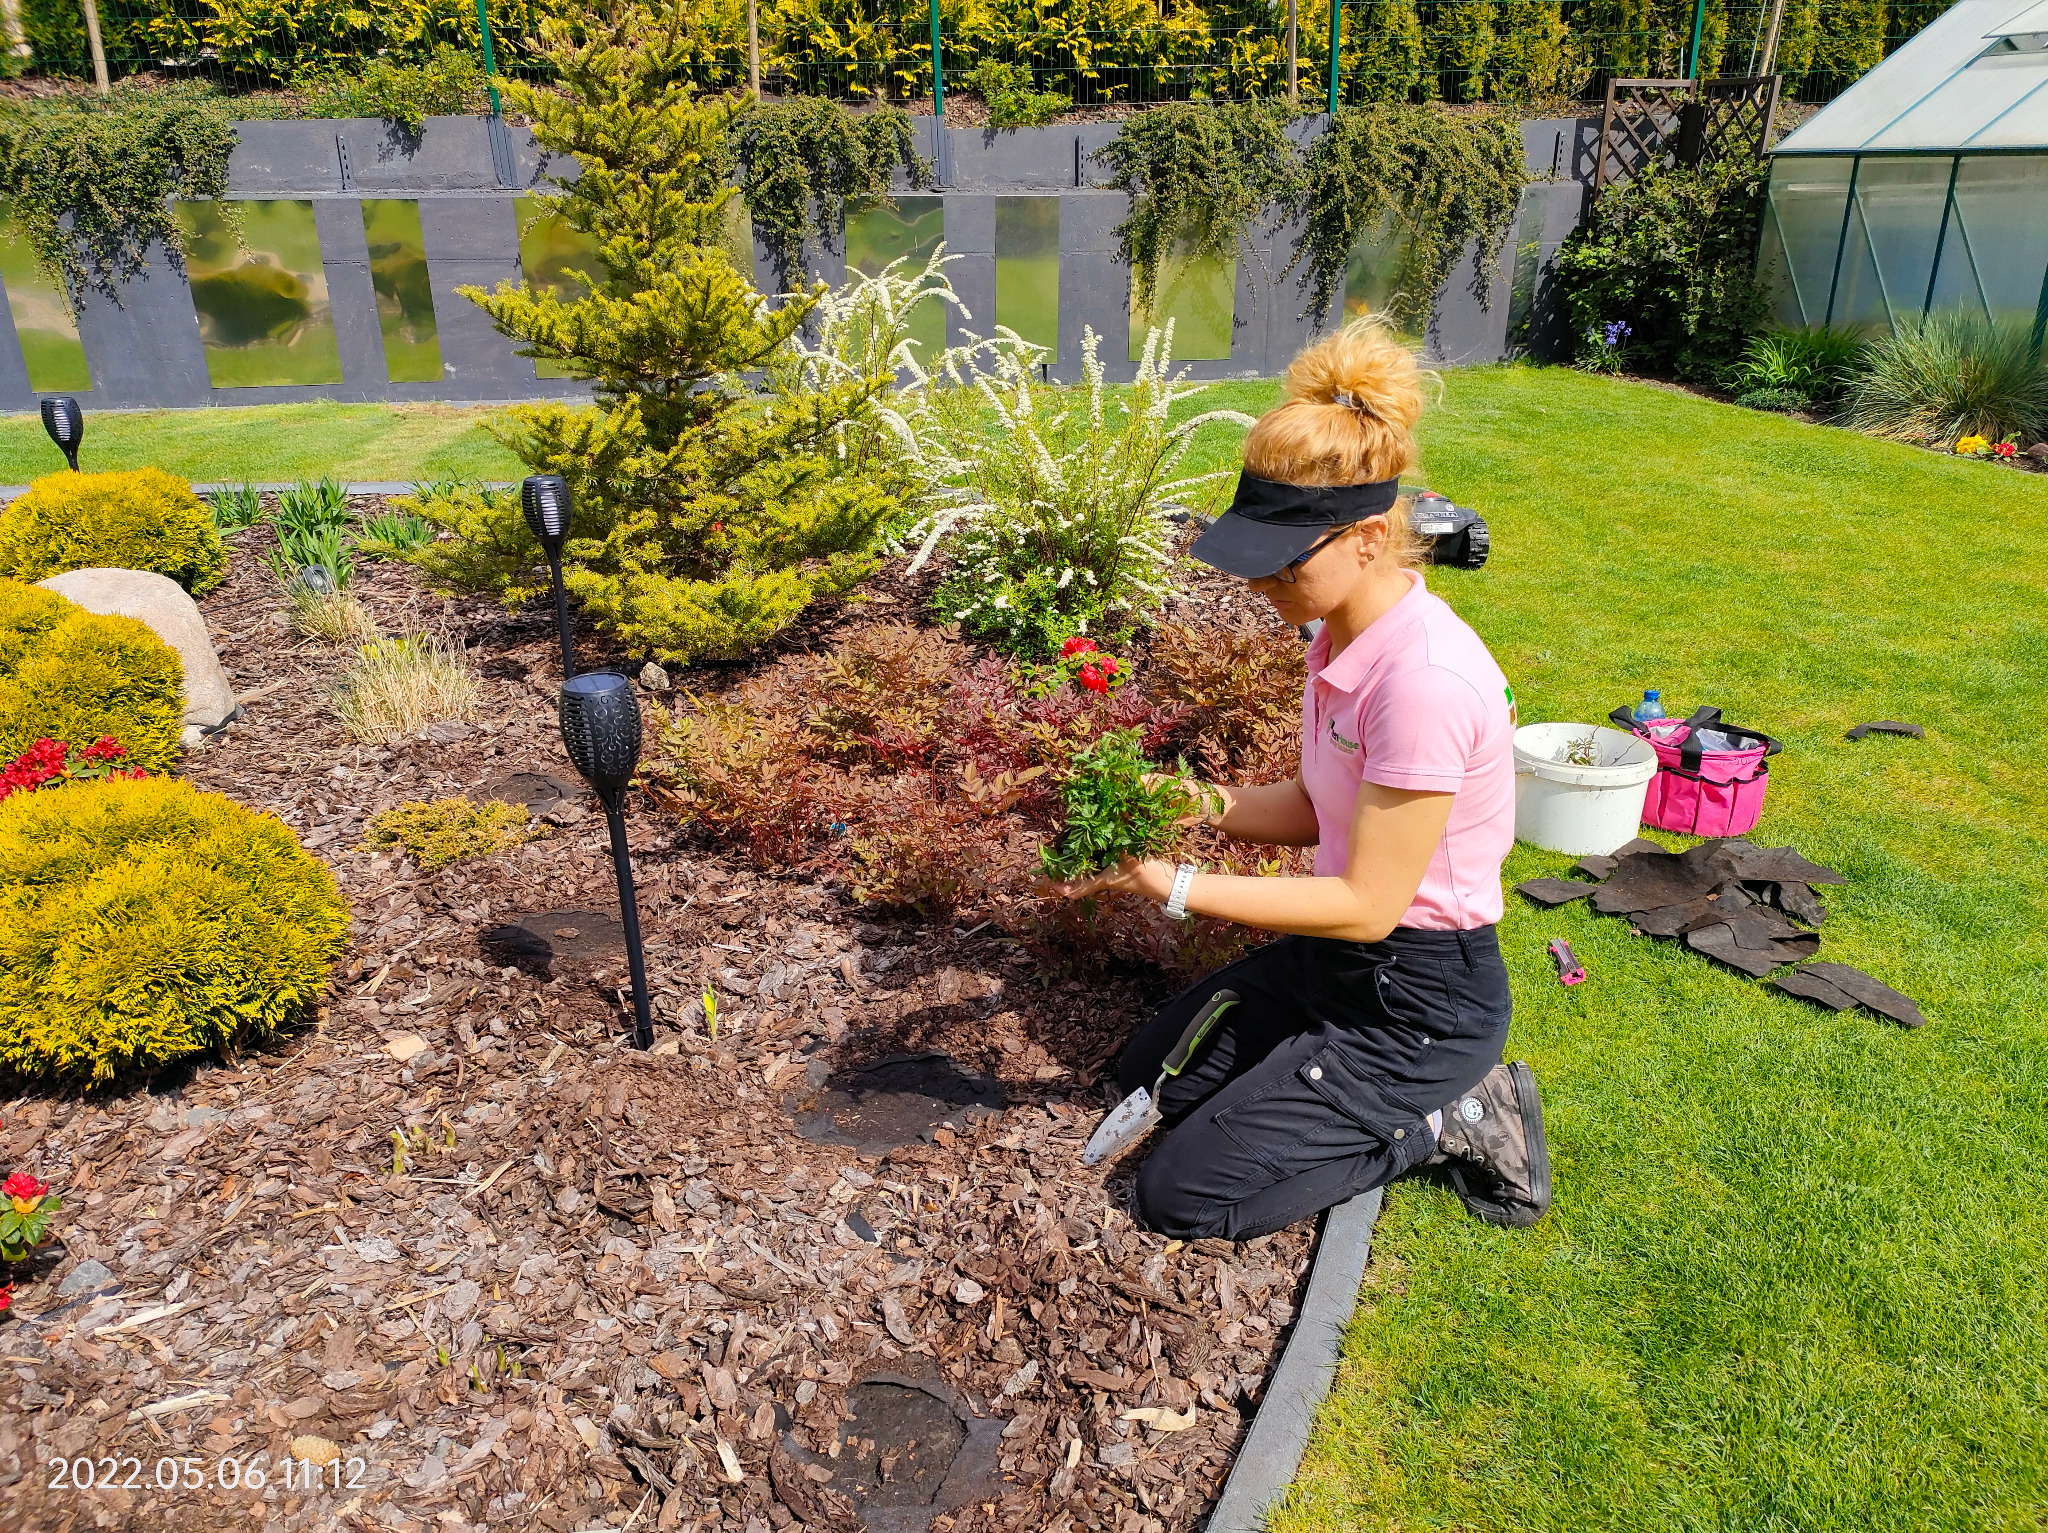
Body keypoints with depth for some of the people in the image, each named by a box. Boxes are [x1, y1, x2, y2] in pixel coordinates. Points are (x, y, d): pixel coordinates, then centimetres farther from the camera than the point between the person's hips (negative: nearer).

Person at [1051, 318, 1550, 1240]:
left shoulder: (1424, 678, -31)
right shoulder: (1341, 634, -2)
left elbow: (1367, 905, -26)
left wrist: (1177, 888, -24)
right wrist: (1206, 807, -8)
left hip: (1420, 999, -9)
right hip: (1336, 954, 9)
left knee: (1181, 1193, -4)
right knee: (1150, 1077, 21)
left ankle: (1443, 1120, 5)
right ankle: (1405, 1096, 17)